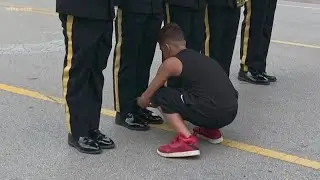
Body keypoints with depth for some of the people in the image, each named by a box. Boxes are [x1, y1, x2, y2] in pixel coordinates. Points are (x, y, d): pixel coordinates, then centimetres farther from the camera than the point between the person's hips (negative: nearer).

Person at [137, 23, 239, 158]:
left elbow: (144, 100, 14)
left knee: (160, 96, 7)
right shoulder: (201, 57, 24)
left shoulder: (171, 63, 4)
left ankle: (187, 140, -8)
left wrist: (141, 101, 41)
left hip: (212, 113, -8)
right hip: (231, 111, 8)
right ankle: (210, 130, 22)